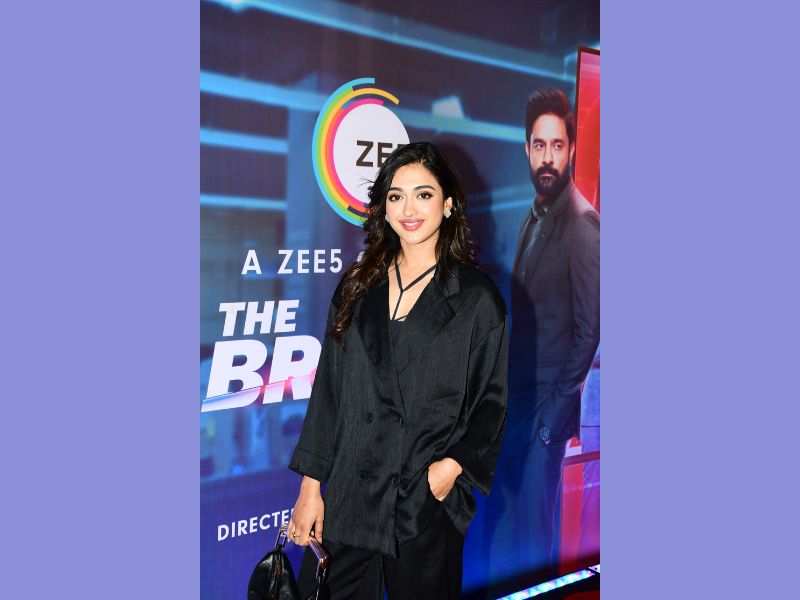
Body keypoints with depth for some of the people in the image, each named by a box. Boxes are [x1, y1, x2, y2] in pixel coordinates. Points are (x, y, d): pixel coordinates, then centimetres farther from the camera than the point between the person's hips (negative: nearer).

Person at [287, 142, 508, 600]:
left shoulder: (477, 297, -2)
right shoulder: (358, 286, 7)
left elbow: (492, 400, 1)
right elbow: (328, 389, 7)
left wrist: (455, 464, -14)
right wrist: (311, 484, 3)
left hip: (428, 499, -2)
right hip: (346, 495, 3)